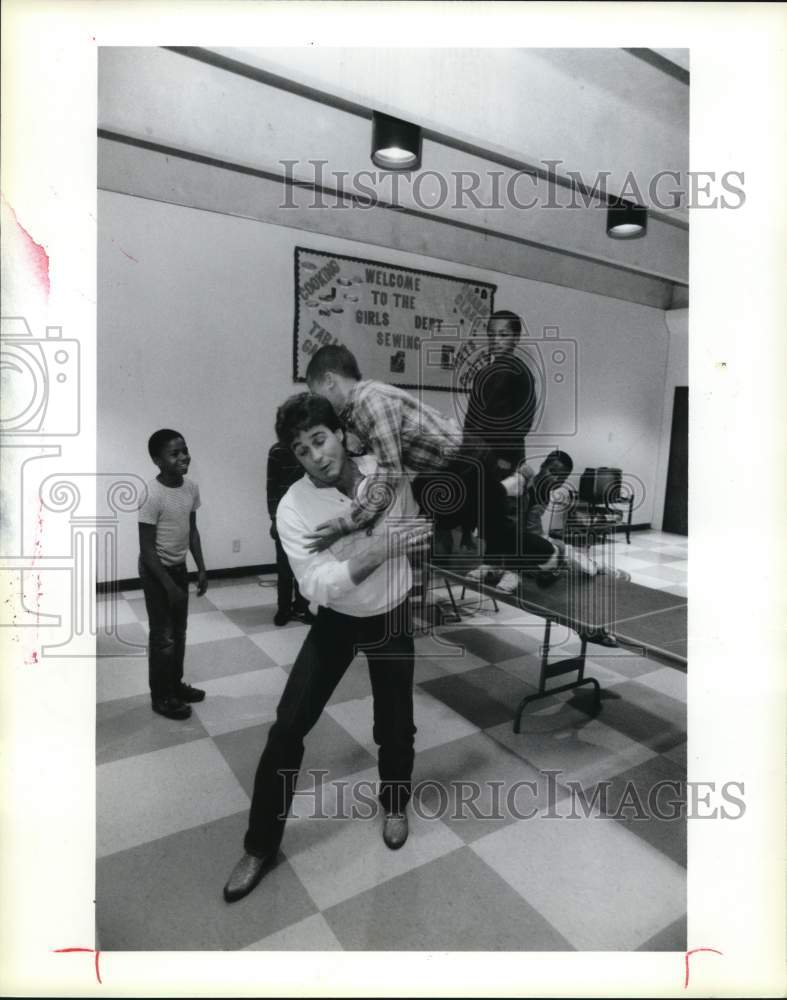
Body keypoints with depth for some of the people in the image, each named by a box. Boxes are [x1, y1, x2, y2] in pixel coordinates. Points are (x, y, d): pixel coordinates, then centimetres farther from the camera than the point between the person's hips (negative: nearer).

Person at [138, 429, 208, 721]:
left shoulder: (191, 488, -3)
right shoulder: (152, 495, -25)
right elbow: (147, 548, -21)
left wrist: (201, 568, 5)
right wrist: (169, 585, -21)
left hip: (180, 567, 7)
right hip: (156, 570, -7)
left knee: (179, 632, 17)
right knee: (163, 636, 4)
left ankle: (175, 684, 35)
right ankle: (161, 697, 20)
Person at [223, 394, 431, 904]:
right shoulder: (293, 506, -23)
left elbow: (416, 534, 3)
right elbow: (317, 585, -31)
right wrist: (378, 550, -42)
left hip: (392, 616, 1)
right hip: (337, 619, -1)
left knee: (395, 726, 8)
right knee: (288, 728, -3)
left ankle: (395, 803, 42)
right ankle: (261, 847, 18)